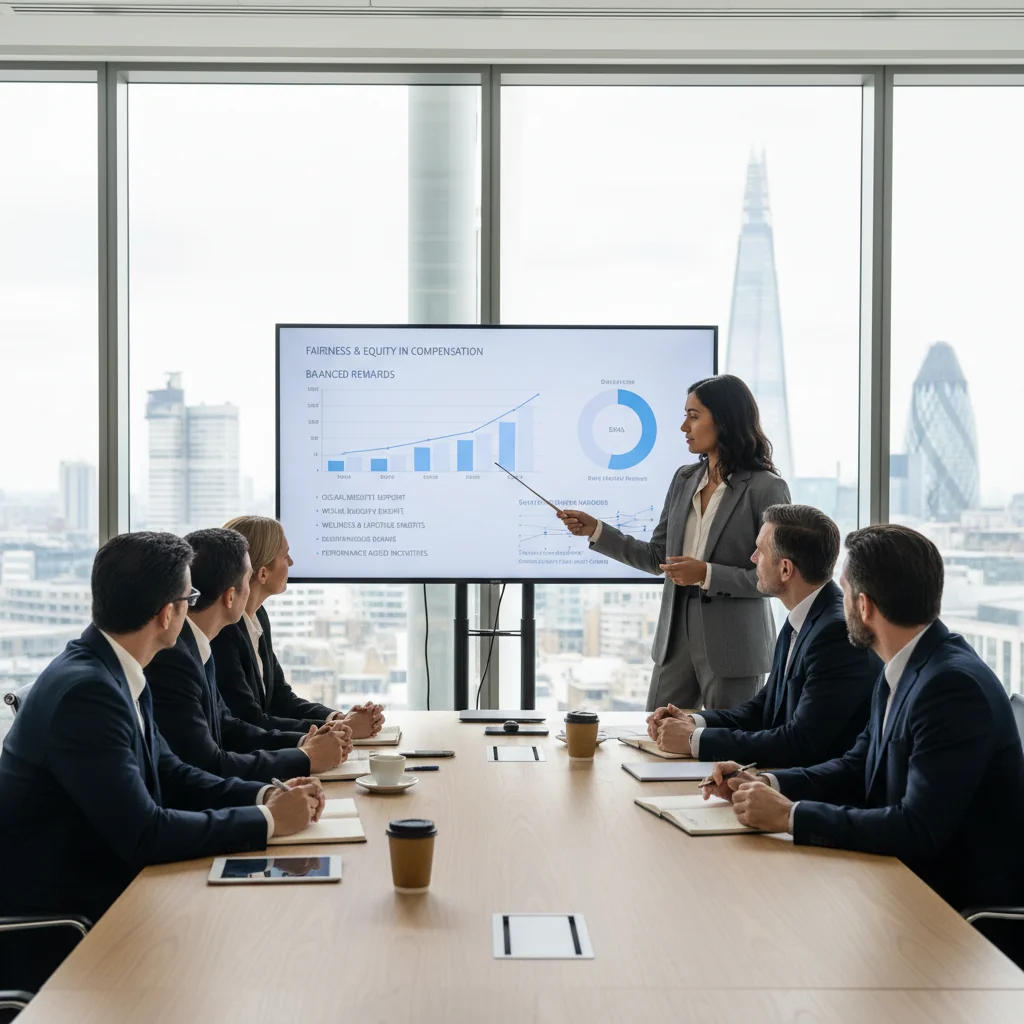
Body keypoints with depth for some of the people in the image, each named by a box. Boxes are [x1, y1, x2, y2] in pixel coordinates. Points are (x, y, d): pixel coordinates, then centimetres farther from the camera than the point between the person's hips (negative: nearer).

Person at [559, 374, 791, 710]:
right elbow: (657, 556, 13)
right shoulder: (684, 479, 9)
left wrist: (707, 575, -19)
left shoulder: (765, 488, -10)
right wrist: (595, 530, 6)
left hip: (732, 646, -6)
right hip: (677, 636, 6)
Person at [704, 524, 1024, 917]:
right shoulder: (906, 669, 6)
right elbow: (858, 767, 14)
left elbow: (918, 829, -28)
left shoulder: (954, 686, -24)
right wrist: (765, 783, -1)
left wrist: (790, 815, -23)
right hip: (914, 877, 8)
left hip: (966, 902, -8)